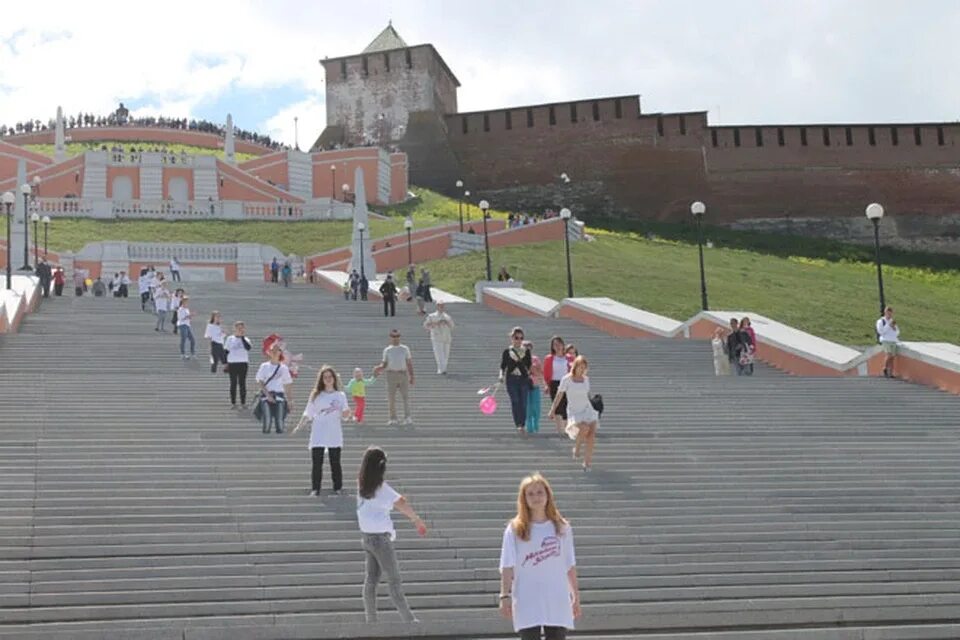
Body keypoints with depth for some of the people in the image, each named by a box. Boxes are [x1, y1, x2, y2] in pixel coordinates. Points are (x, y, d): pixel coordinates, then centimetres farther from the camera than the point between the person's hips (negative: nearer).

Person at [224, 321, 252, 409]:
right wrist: (225, 363, 2)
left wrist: (242, 337, -18)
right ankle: (233, 403, 11)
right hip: (232, 363, 0)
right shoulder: (230, 339, 4)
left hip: (243, 363, 0)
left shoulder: (245, 339, 2)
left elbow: (248, 347, -19)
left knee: (242, 383, 4)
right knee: (233, 383, 4)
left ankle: (243, 402, 11)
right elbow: (226, 351, 7)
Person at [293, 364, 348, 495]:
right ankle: (315, 489, 5)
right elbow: (308, 413, 10)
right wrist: (299, 426, -1)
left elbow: (345, 415, 1)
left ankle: (337, 488, 13)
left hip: (335, 436, 0)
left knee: (335, 463, 3)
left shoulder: (340, 396, 4)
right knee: (316, 463, -2)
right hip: (317, 437, 0)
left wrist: (347, 412, -22)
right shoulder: (315, 395, 5)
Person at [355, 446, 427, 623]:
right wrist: (417, 520, -20)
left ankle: (370, 619, 14)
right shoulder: (381, 488, -19)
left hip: (366, 536, 7)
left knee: (371, 579, 11)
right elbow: (400, 503, -29)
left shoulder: (361, 486, 2)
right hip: (380, 538, -7)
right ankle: (409, 620, 4)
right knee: (394, 580, -1)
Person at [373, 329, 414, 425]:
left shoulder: (405, 349, 11)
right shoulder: (387, 350, 10)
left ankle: (407, 418, -12)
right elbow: (384, 364, 7)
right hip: (391, 374, 0)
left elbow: (409, 363, 12)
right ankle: (393, 418, 9)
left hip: (403, 374, 0)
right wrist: (378, 368, -15)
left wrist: (411, 376, 5)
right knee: (391, 398, 0)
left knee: (406, 396, -8)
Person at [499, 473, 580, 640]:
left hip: (557, 602, 2)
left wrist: (576, 596, 8)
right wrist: (505, 596, -12)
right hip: (527, 603, -2)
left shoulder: (562, 527, 7)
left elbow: (570, 565, 9)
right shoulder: (515, 529, 0)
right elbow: (507, 566, -4)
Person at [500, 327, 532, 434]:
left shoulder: (526, 352, 9)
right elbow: (503, 366, 5)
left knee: (523, 403, -4)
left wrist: (530, 375, -2)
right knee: (515, 403, -5)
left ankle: (522, 425, 2)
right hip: (512, 379, -1)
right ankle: (518, 425, -4)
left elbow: (529, 366, 11)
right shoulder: (507, 352, 5)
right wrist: (502, 376, -9)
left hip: (523, 379, 1)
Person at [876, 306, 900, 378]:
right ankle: (885, 369, -7)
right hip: (885, 340, -6)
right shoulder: (881, 321, 4)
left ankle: (891, 373, -2)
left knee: (893, 357, -3)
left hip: (893, 341, 6)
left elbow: (897, 332, 21)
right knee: (889, 355, -23)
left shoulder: (892, 321, 22)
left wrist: (894, 327, 1)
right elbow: (881, 331, -10)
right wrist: (888, 325, -10)